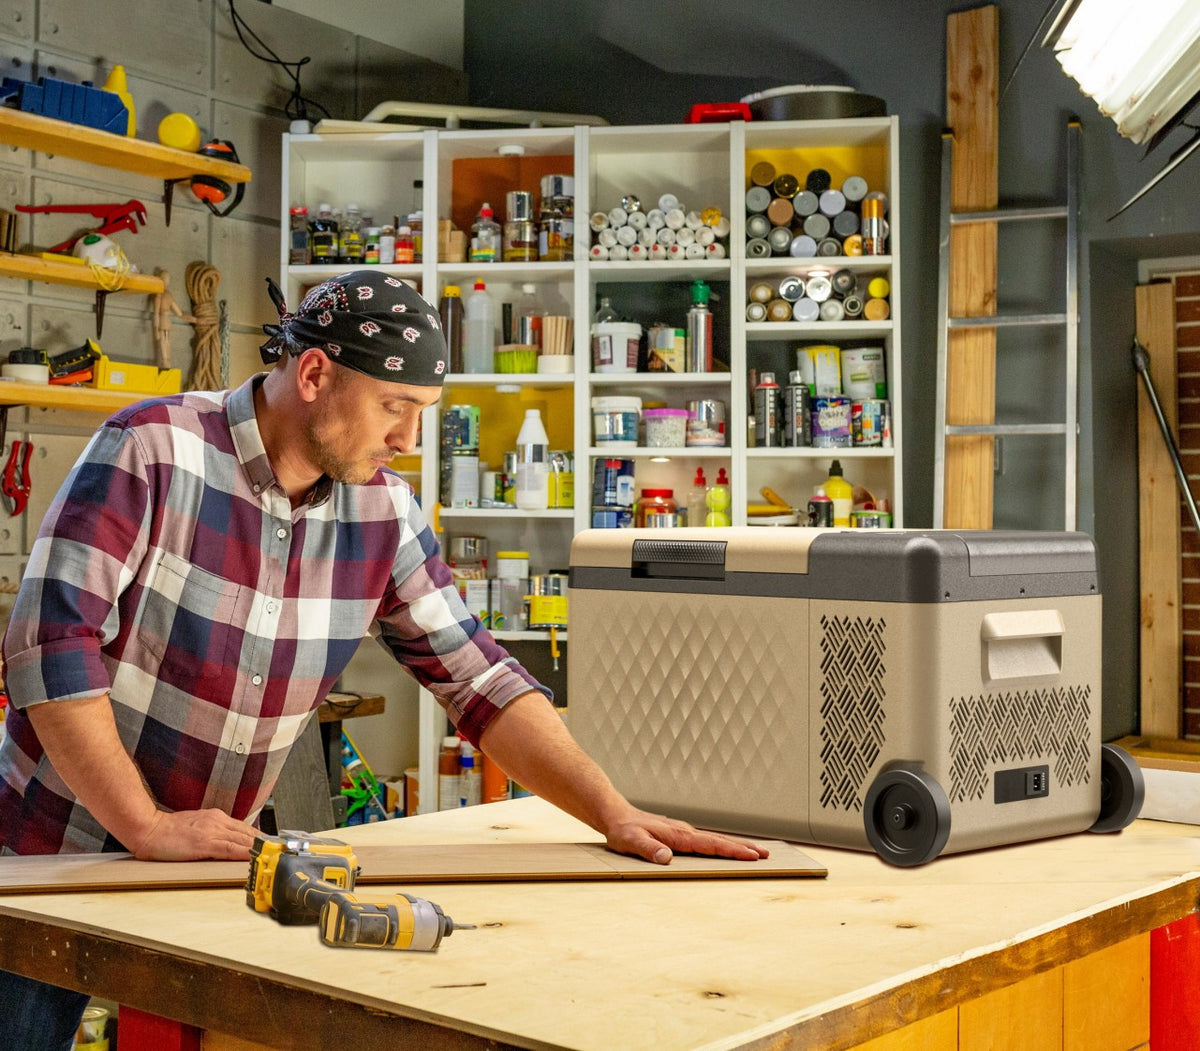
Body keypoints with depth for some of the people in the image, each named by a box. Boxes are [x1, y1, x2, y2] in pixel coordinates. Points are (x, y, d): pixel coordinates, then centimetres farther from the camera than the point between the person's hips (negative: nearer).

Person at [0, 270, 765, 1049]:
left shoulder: (382, 510, -4)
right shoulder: (153, 450, -19)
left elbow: (476, 676, -2)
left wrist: (615, 815, -10)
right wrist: (147, 826, -26)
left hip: (211, 862, 4)